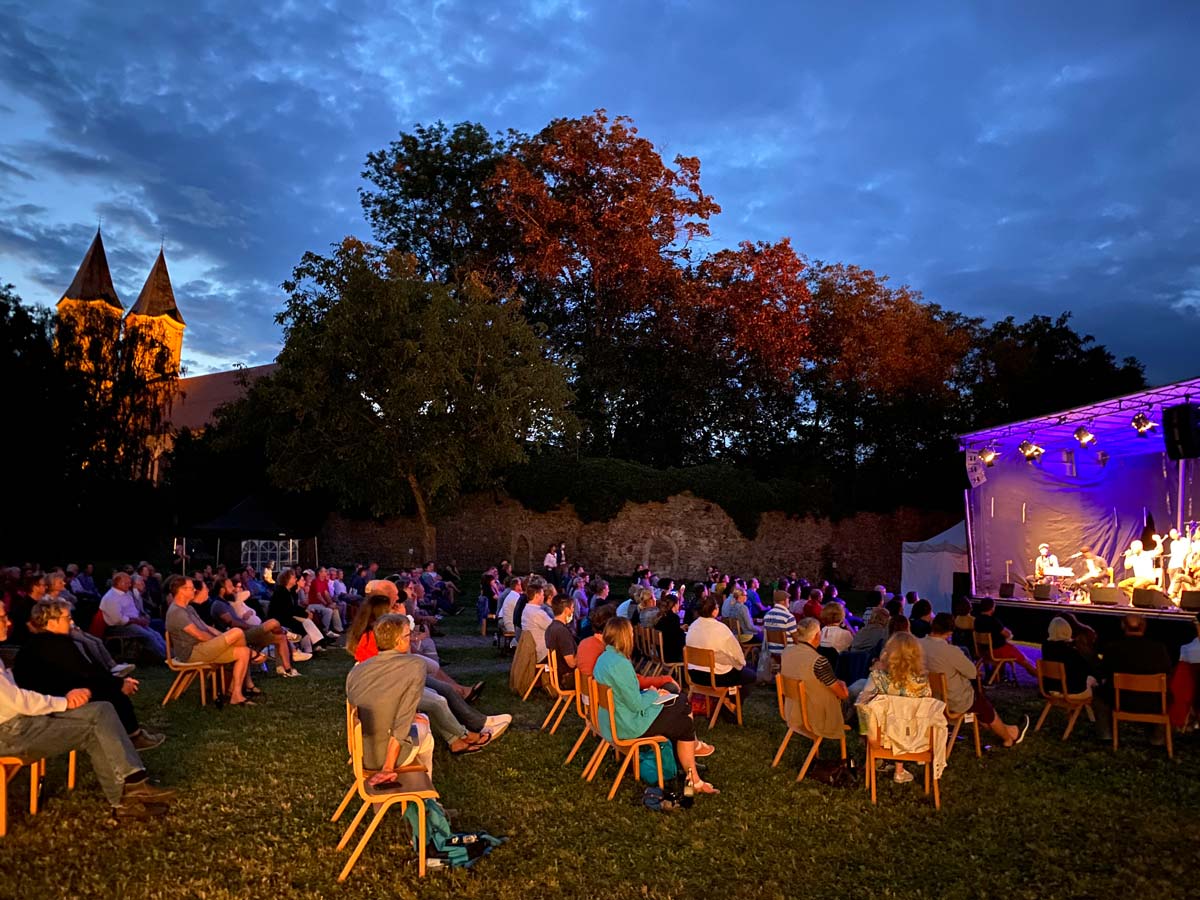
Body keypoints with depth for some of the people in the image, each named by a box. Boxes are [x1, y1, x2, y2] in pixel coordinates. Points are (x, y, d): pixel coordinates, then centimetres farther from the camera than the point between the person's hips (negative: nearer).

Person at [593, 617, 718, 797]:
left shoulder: (604, 657, 3)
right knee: (686, 725, 4)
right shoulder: (620, 664, -27)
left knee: (682, 702, 15)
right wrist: (653, 694, -6)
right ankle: (693, 782, 16)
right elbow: (636, 704, -24)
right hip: (628, 726, -10)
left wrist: (650, 693, 6)